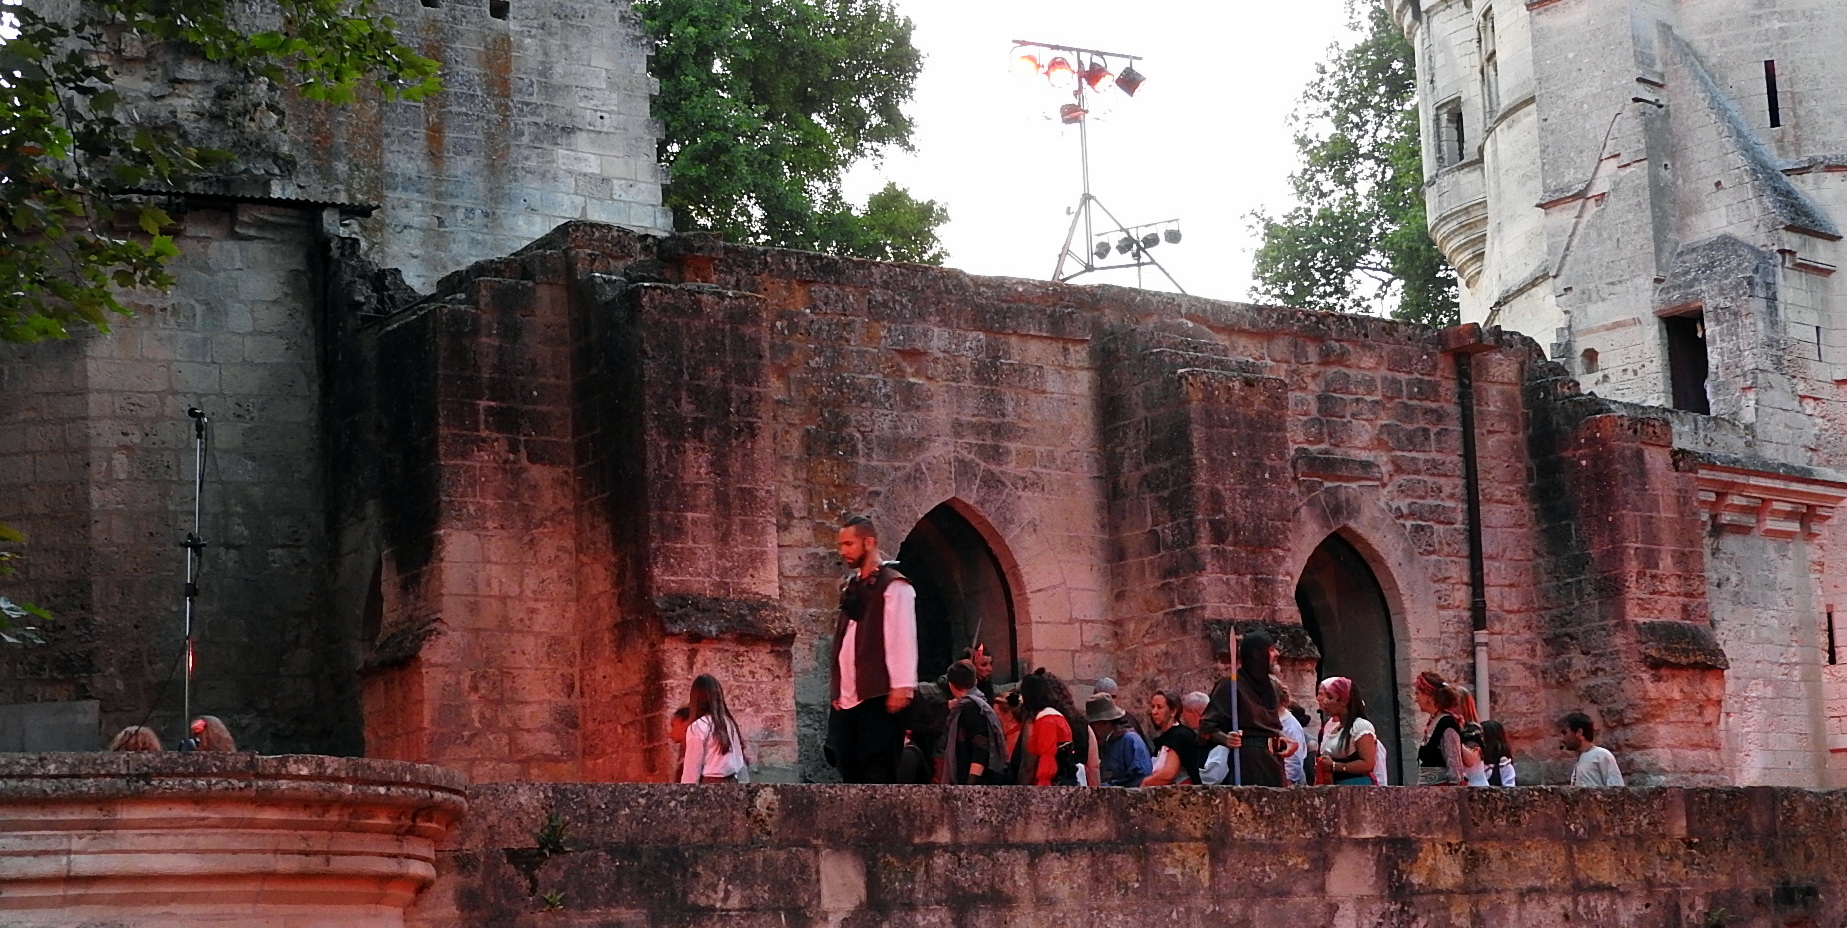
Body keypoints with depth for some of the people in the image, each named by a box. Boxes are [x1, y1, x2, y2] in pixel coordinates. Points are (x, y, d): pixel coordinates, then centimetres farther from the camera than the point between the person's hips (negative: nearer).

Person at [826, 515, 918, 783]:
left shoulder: (893, 585, -5)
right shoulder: (850, 587, 19)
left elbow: (903, 638, -13)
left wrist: (902, 686, -20)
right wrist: (836, 690, 15)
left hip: (878, 696, -8)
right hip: (847, 699, 8)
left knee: (878, 774, -9)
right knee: (849, 770, 5)